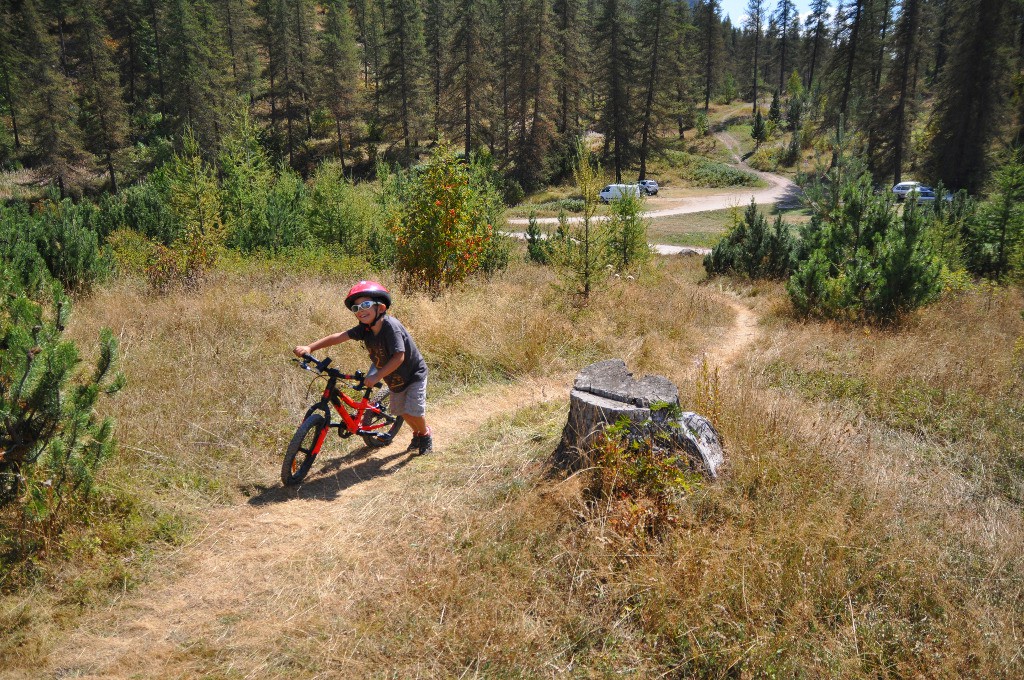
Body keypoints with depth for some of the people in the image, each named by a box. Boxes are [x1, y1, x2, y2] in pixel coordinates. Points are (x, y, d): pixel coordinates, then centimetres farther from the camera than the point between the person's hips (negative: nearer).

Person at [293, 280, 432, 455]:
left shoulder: (390, 326, -33)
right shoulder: (365, 329, -14)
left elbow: (399, 357, -37)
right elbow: (339, 336, -19)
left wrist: (377, 377, -39)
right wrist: (309, 348, -28)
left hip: (414, 374, -7)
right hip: (396, 378, 7)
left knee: (413, 411, -12)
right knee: (400, 411, 16)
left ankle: (426, 435, 20)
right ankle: (417, 434, 44)